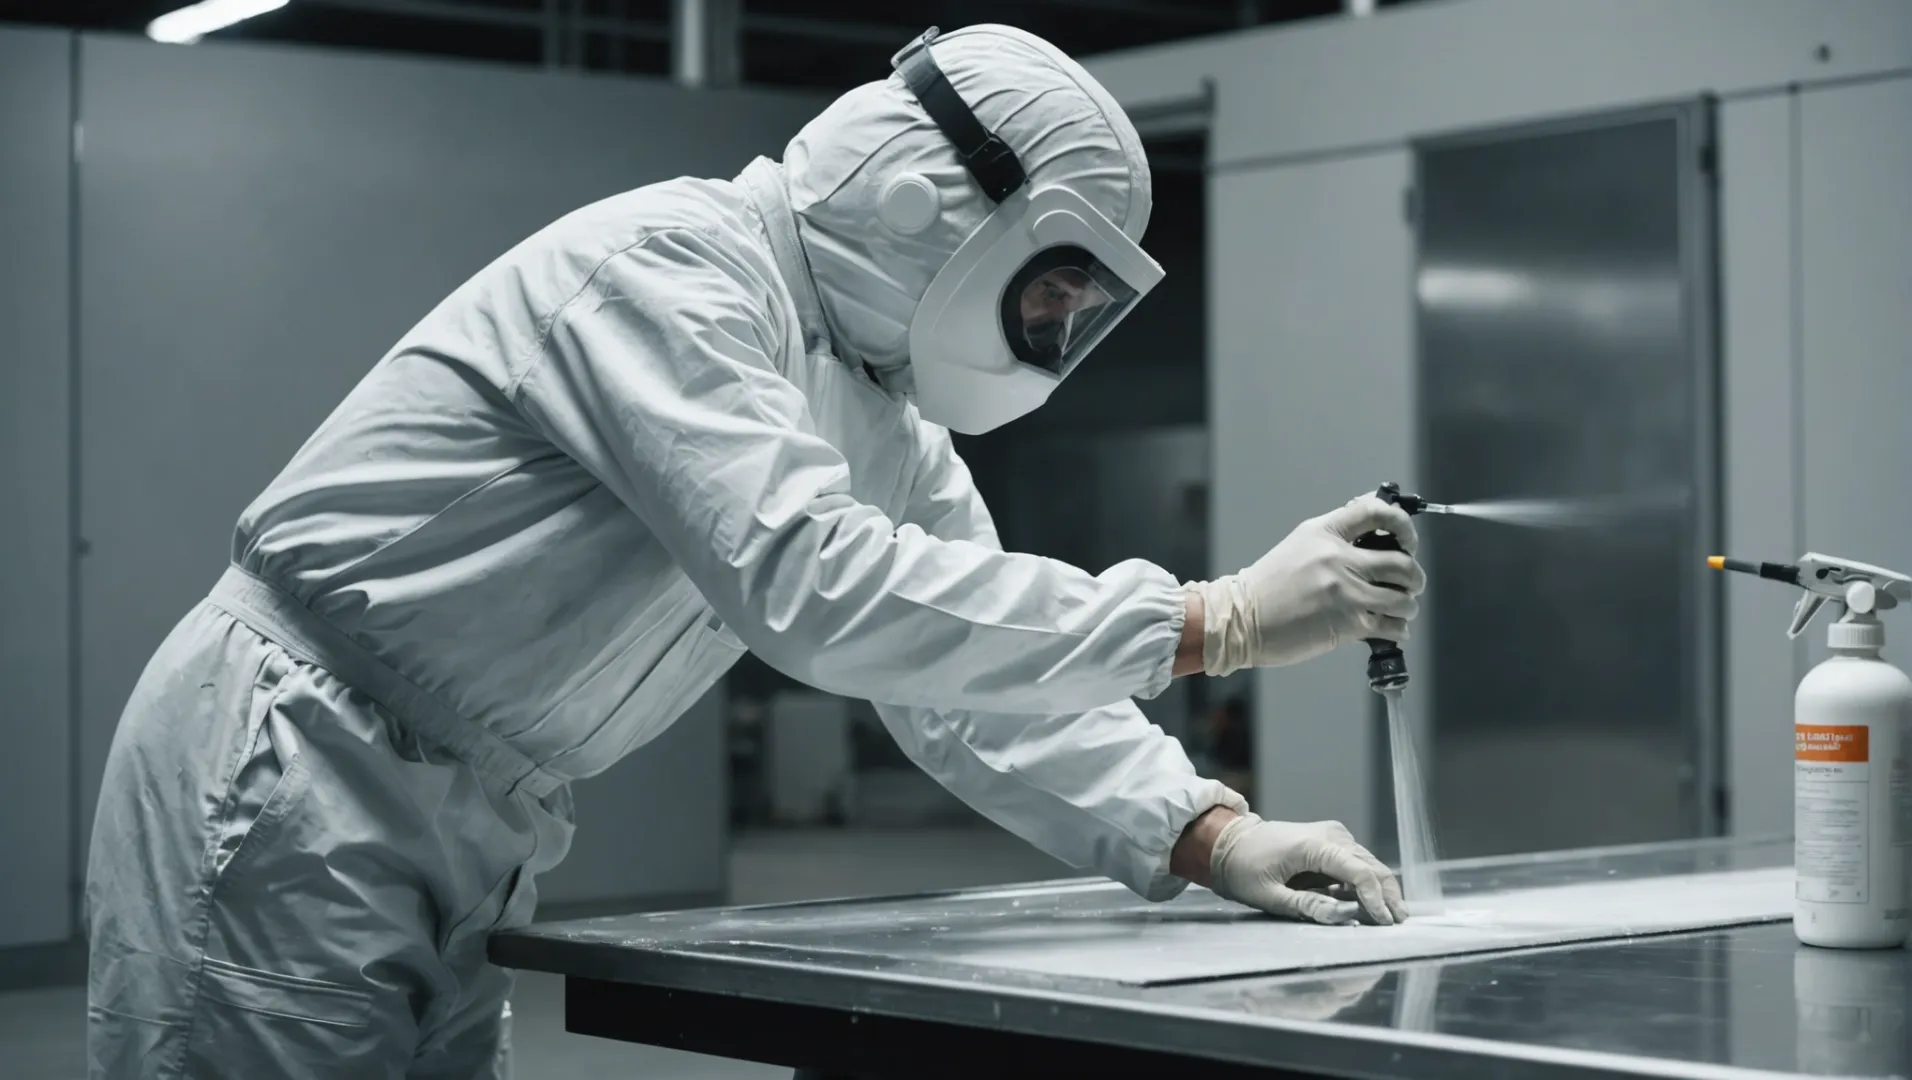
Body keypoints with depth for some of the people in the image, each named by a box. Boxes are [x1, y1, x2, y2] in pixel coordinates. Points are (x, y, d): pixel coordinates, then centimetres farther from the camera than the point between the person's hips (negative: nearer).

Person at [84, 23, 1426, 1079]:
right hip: (286, 794, -9)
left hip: (459, 847, 9)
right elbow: (813, 584, -32)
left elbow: (979, 667, 8)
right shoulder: (673, 262, -20)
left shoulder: (883, 414, 8)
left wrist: (1203, 830, -8)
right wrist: (1216, 621, -30)